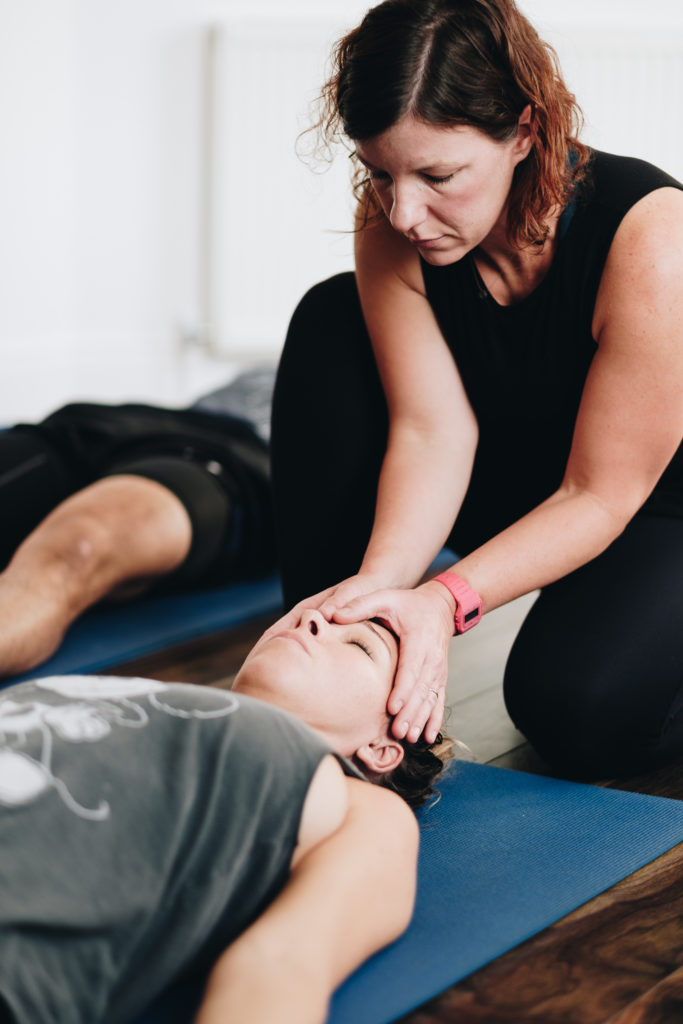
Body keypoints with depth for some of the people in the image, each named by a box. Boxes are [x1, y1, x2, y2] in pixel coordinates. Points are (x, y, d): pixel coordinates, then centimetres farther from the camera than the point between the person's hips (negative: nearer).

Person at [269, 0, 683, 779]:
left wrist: (448, 600, -40)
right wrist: (381, 577, -40)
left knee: (573, 708, -32)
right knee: (331, 324, -18)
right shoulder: (391, 219, -19)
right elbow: (430, 429, -22)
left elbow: (602, 494, -28)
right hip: (517, 481, 5)